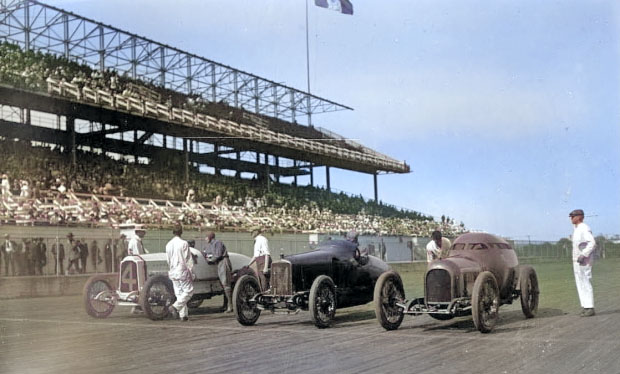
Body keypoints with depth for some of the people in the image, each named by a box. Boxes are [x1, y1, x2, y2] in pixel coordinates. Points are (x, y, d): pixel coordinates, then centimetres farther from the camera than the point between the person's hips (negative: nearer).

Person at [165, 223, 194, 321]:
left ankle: (183, 315, 9)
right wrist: (191, 273, -4)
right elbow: (188, 260, -11)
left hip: (172, 273, 6)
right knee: (188, 291, 3)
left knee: (179, 293, 10)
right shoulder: (183, 243, -12)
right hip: (182, 271, -6)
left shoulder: (168, 244, 6)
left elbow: (168, 260, 12)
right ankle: (175, 306, -13)